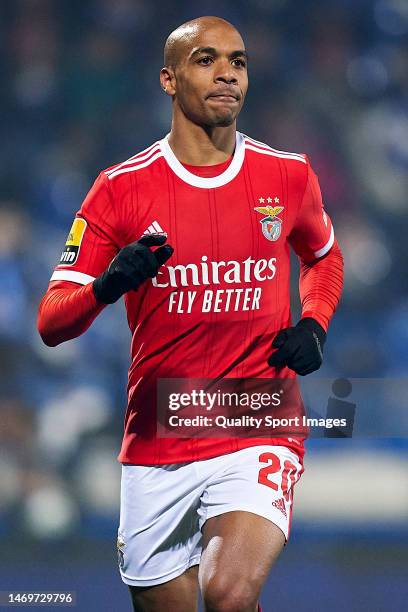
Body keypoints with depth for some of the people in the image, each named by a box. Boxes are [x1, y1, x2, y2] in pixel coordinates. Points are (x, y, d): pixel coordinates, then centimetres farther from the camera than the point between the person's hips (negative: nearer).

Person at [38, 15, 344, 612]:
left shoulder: (289, 175, 3)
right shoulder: (122, 188, -1)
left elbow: (324, 254, 26)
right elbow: (51, 323, -3)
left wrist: (314, 327, 5)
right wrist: (107, 286, -24)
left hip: (259, 434, -1)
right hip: (155, 446, 1)